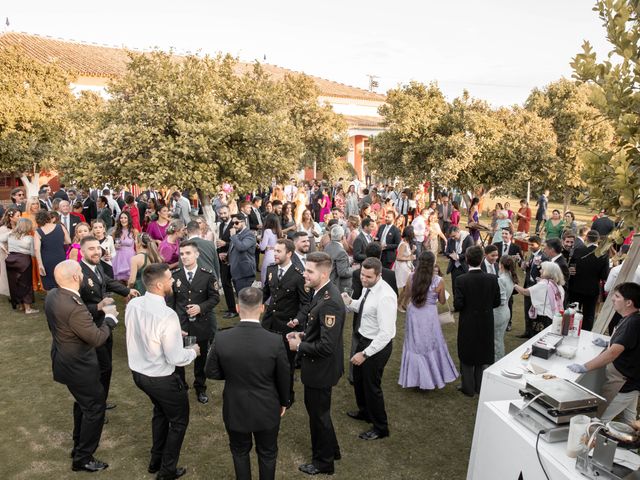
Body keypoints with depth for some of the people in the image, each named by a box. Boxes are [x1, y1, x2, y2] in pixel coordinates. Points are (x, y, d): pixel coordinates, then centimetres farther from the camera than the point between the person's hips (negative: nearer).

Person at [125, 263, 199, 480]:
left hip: (138, 372, 7)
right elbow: (175, 358, -26)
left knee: (160, 412, 33)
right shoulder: (167, 315, -32)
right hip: (162, 379, -7)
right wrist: (193, 351, -7)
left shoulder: (132, 305, -9)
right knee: (178, 422, 19)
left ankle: (156, 461, 49)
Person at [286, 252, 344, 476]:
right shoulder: (322, 292, -1)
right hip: (317, 365, 9)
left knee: (319, 414, 12)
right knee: (317, 410, 26)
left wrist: (299, 346, -19)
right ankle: (331, 450, 48)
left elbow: (326, 346, -32)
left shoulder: (330, 302, -31)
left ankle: (323, 462, 36)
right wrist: (303, 335, 1)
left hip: (321, 368, -9)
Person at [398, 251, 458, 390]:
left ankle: (413, 377, 29)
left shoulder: (411, 277, -10)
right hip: (429, 316, -2)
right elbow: (442, 301, -3)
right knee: (432, 346, 17)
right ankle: (434, 376, 29)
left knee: (414, 345, 18)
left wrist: (404, 304, 26)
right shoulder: (438, 281, -16)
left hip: (413, 314, 2)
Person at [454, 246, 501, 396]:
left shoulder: (461, 280, -20)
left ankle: (468, 388, 25)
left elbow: (458, 305, -20)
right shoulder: (492, 279, -11)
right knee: (483, 355, 20)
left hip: (468, 324, -3)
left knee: (467, 356, 14)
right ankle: (480, 387, 32)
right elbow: (496, 302, -3)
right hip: (486, 323, 3)